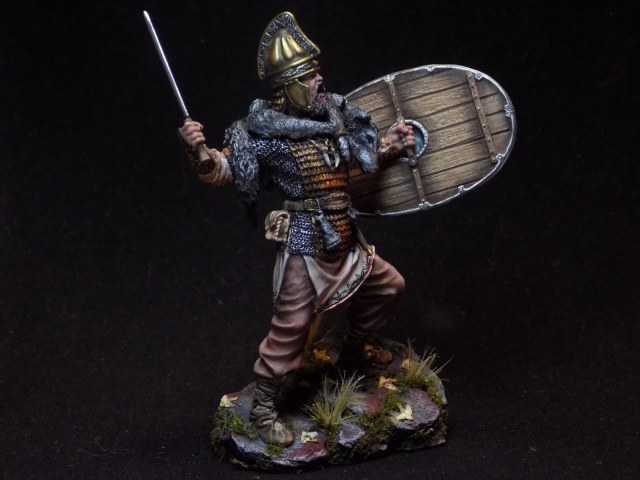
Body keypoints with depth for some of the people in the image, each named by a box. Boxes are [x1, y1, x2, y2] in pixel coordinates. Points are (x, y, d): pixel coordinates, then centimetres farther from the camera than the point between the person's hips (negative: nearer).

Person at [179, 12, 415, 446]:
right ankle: (263, 408, 12)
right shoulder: (265, 132, -17)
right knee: (292, 326, -6)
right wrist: (198, 151, -35)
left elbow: (368, 158, 18)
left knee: (388, 286, 25)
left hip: (345, 240, 8)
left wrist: (393, 146, 0)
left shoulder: (334, 114, 3)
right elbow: (221, 172, -16)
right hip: (305, 245, -8)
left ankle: (353, 353, 48)